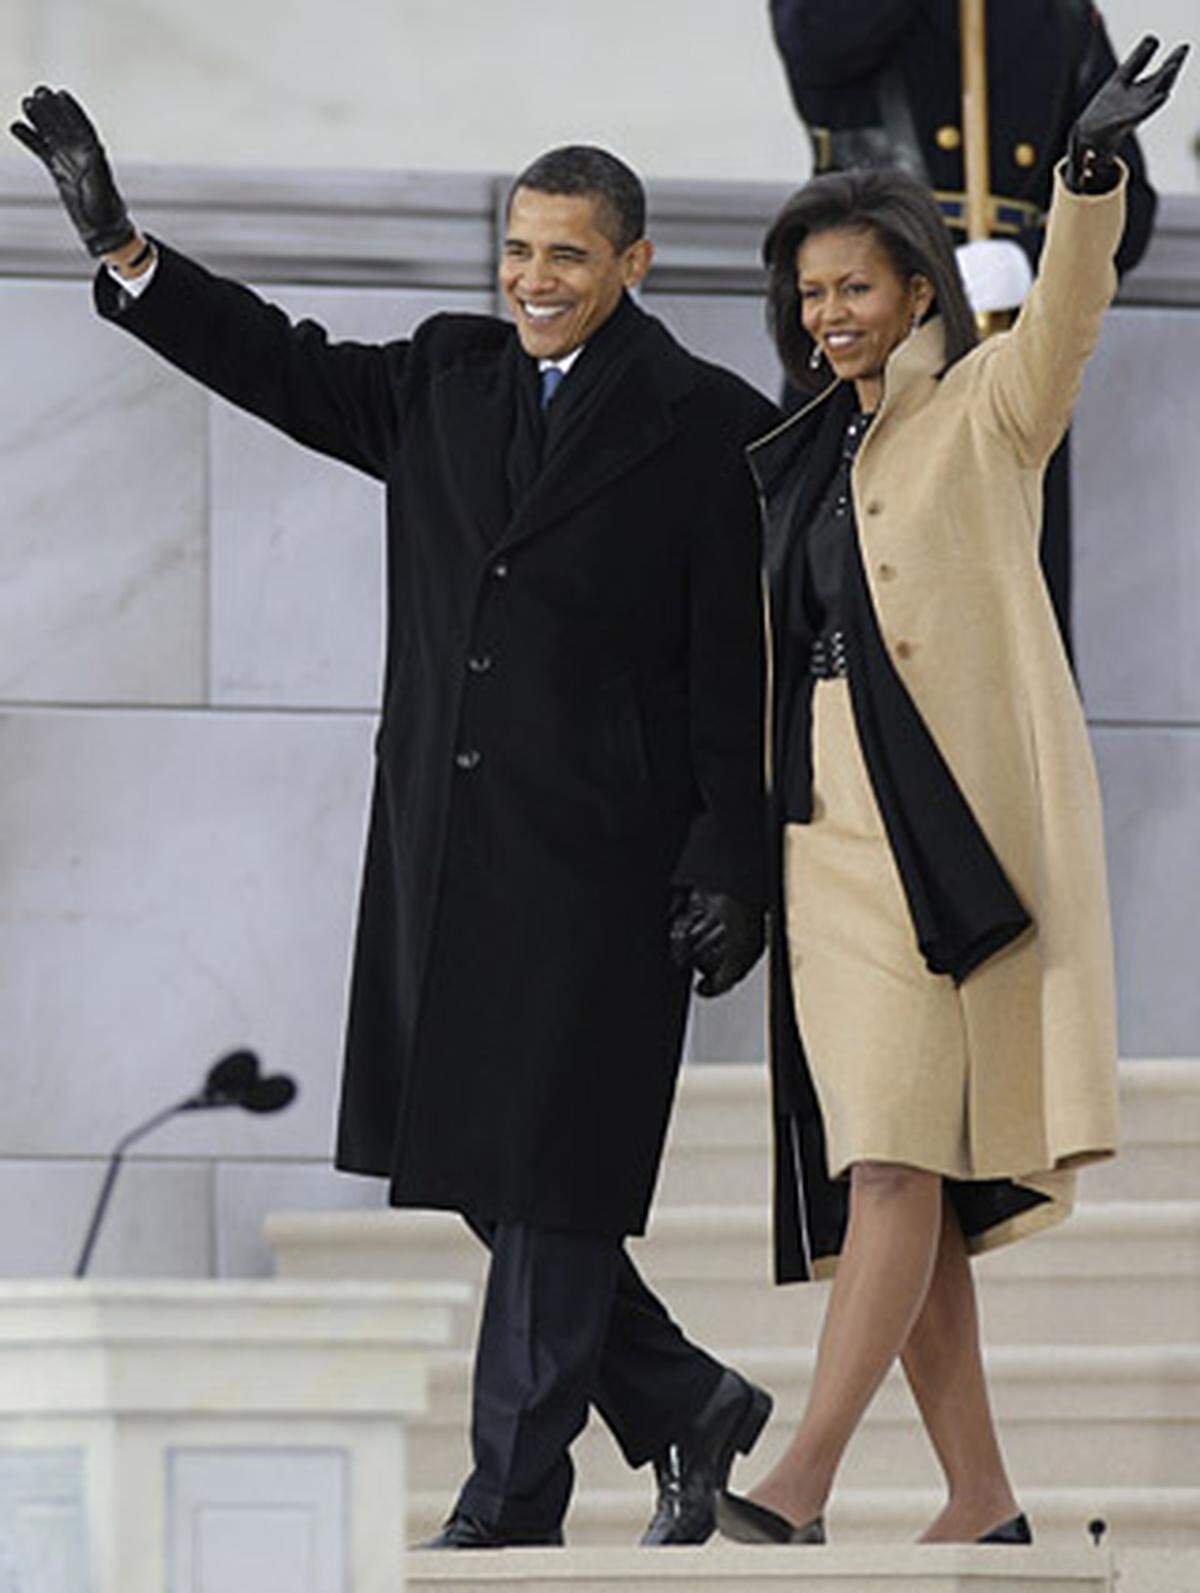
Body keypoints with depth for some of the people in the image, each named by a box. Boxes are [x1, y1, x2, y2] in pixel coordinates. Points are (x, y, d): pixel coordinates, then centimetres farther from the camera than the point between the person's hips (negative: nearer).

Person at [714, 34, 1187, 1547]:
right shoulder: (807, 458, 20)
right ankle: (980, 1503, 6)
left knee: (899, 1156, -14)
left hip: (955, 828, -7)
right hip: (829, 835, 7)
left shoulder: (986, 411, 2)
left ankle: (800, 1482, -22)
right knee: (871, 1169, 2)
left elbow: (1068, 305, -18)